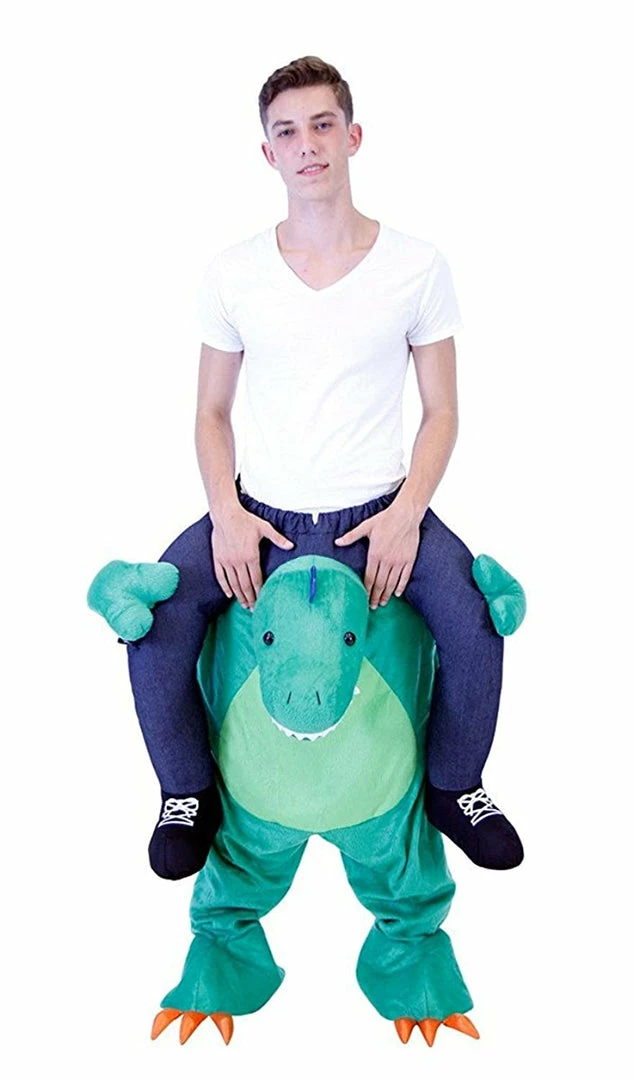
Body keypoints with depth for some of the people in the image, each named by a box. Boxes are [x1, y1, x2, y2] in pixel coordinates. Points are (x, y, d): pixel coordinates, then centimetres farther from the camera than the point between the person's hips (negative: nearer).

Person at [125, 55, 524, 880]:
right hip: (260, 515, 1)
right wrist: (227, 513, -10)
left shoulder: (416, 266, -2)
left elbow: (441, 412, 2)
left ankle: (453, 786, 7)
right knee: (154, 622, -21)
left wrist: (407, 513, -13)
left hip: (379, 514, -1)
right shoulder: (233, 275, 1)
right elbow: (211, 413, 7)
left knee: (477, 622, -24)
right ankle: (189, 793, 7)